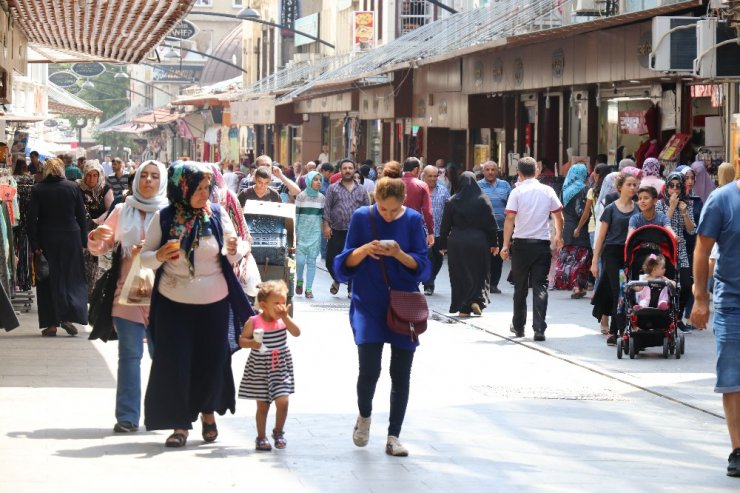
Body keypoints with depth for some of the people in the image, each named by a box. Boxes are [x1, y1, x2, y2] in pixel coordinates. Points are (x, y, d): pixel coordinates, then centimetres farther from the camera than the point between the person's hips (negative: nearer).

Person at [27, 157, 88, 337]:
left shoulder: (37, 190, -5)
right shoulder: (73, 187, -2)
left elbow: (32, 218, -8)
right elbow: (82, 216, 0)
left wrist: (34, 244, -5)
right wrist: (84, 240, 6)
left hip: (47, 240, 0)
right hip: (71, 238, 1)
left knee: (49, 281, 7)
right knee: (72, 278, 10)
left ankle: (51, 323, 5)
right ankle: (69, 317, -7)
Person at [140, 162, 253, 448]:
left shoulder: (217, 215, -3)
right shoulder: (163, 219, -5)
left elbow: (233, 258, 1)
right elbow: (144, 258, 0)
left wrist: (234, 250, -22)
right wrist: (159, 257, -22)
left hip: (214, 303, 1)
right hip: (173, 303, -1)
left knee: (212, 360, 8)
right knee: (174, 363, -4)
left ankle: (208, 411, 33)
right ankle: (180, 424, 6)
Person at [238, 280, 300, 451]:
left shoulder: (283, 320, -3)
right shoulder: (253, 322, -9)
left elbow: (296, 333, -15)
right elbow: (242, 340, -2)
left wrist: (285, 317, -23)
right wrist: (252, 343, -22)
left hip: (281, 367, 1)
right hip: (260, 369, -1)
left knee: (282, 402, -8)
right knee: (262, 405, 6)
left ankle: (278, 432, 16)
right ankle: (261, 437, 21)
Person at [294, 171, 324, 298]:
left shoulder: (322, 198, 6)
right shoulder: (301, 196, -2)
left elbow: (324, 216, 12)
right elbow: (295, 215, -2)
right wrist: (294, 233, -6)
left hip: (315, 233, 2)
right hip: (302, 232, -2)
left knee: (311, 261, 0)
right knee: (300, 260, -9)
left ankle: (309, 288, 5)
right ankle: (299, 281, 19)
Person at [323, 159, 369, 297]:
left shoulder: (361, 190, 11)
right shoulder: (333, 188, 6)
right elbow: (327, 208, 2)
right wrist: (326, 225, -7)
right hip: (336, 232, -1)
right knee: (331, 260, 1)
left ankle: (352, 289, 10)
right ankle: (337, 279, 28)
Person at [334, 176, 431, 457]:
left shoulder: (413, 220, -1)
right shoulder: (362, 218, -2)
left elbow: (422, 265, -1)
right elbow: (347, 261, 1)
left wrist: (400, 255, -21)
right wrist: (364, 250, -20)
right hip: (368, 304, -1)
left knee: (401, 375, 2)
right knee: (369, 369, -12)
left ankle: (394, 437, 11)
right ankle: (364, 415, 18)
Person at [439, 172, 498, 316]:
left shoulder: (452, 202, -2)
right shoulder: (483, 200, -3)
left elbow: (445, 225, 2)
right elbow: (491, 223, -2)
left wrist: (443, 245, 9)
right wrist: (494, 243, 4)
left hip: (457, 243, 0)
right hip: (479, 242, 0)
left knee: (460, 276, 6)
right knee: (480, 274, 13)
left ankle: (463, 308, 5)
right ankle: (478, 300, -6)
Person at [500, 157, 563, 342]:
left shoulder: (517, 192, -6)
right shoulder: (548, 191, 3)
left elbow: (510, 219, -11)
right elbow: (558, 216, 9)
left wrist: (506, 245, -9)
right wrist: (558, 236, 26)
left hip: (521, 243, -1)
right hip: (542, 243, 1)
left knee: (520, 287, 12)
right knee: (540, 287, 0)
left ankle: (518, 326, 23)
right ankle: (539, 328, -10)